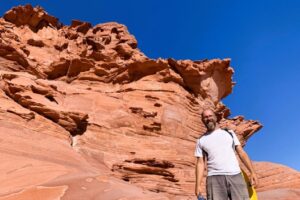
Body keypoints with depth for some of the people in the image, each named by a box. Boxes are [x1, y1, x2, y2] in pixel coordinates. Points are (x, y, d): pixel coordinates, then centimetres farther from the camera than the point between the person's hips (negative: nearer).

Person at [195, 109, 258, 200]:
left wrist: (252, 172, 1)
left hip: (236, 176, 1)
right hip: (215, 178, -1)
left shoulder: (229, 133, 18)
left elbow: (241, 153, 13)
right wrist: (198, 185, -2)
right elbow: (200, 163, 10)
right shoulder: (201, 140, 15)